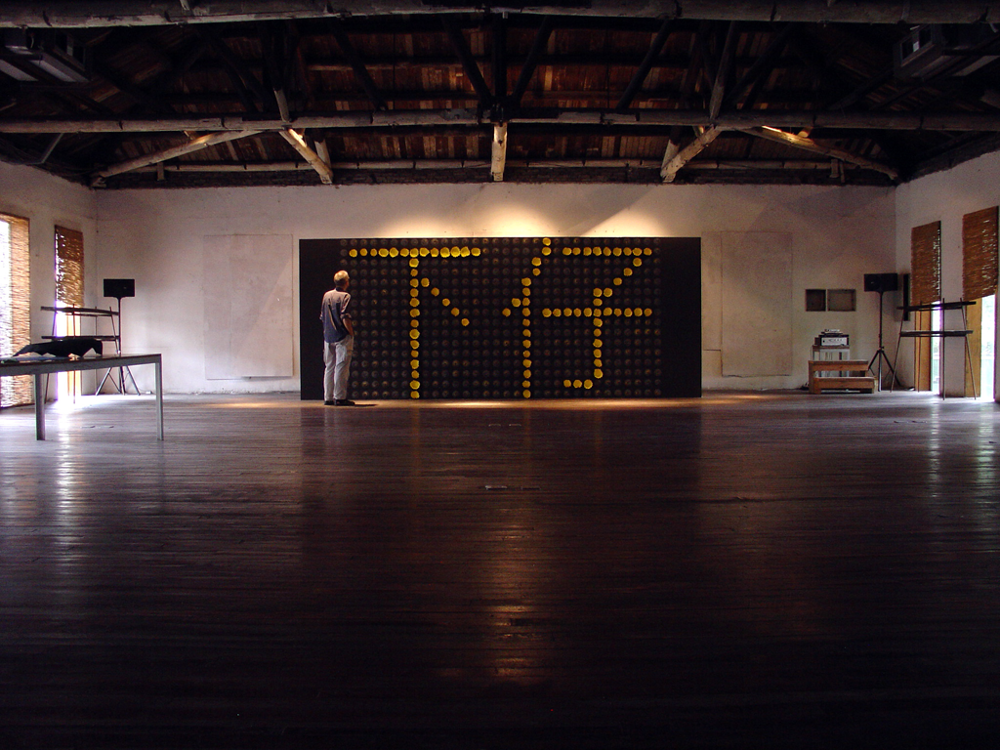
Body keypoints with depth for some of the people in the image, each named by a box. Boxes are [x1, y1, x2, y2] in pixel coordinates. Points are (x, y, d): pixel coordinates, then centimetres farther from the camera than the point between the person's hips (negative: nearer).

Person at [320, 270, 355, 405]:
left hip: (328, 337, 6)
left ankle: (328, 397, 13)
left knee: (329, 367, 11)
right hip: (342, 338, -6)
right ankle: (340, 397, -4)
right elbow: (345, 318, -19)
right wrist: (351, 333, -10)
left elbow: (322, 317, 13)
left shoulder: (326, 295, 9)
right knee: (341, 367, -3)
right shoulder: (345, 296, -11)